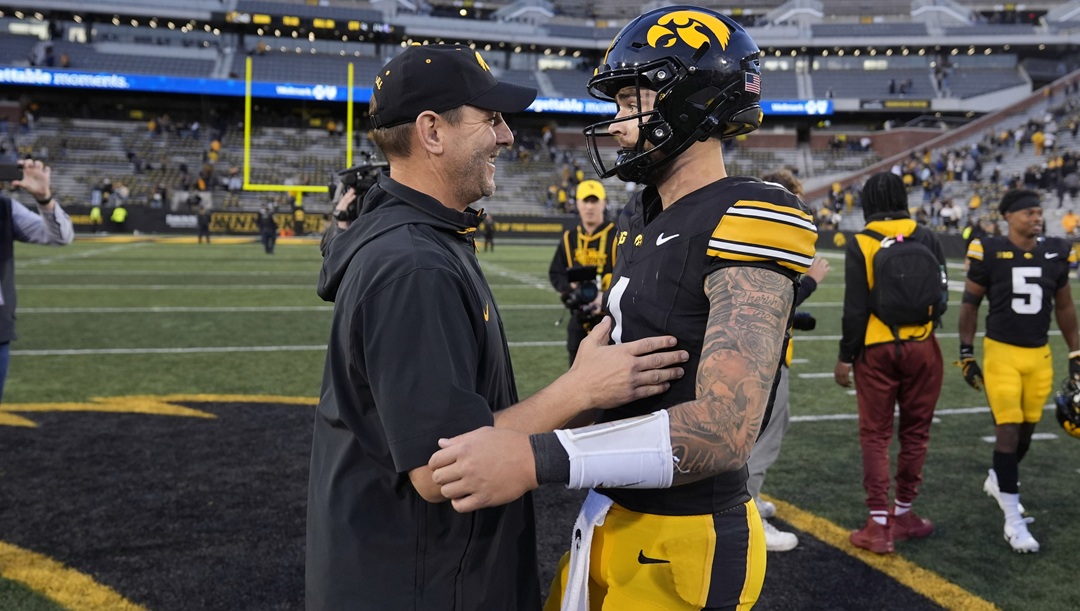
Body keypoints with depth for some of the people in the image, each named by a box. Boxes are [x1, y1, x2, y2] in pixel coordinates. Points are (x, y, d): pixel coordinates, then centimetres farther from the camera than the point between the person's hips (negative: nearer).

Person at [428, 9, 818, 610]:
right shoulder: (644, 221, 7)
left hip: (684, 544, -8)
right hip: (614, 516, 8)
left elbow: (725, 429, -30)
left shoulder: (742, 226, -20)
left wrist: (540, 459, -36)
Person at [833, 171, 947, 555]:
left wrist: (846, 356, -2)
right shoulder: (927, 239, 0)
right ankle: (903, 514, 26)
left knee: (875, 435, 6)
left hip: (876, 350, -2)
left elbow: (855, 308, -10)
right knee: (915, 432, 15)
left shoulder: (860, 244, -8)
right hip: (921, 347, 2)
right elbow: (941, 295, 6)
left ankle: (879, 525, 6)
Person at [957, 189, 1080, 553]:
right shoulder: (989, 252, -9)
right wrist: (966, 354, -3)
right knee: (1008, 430, -7)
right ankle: (1014, 522, -1)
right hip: (1001, 353, -4)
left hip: (1040, 356, 5)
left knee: (1026, 430, 12)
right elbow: (970, 305, -1)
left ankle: (997, 481, 41)